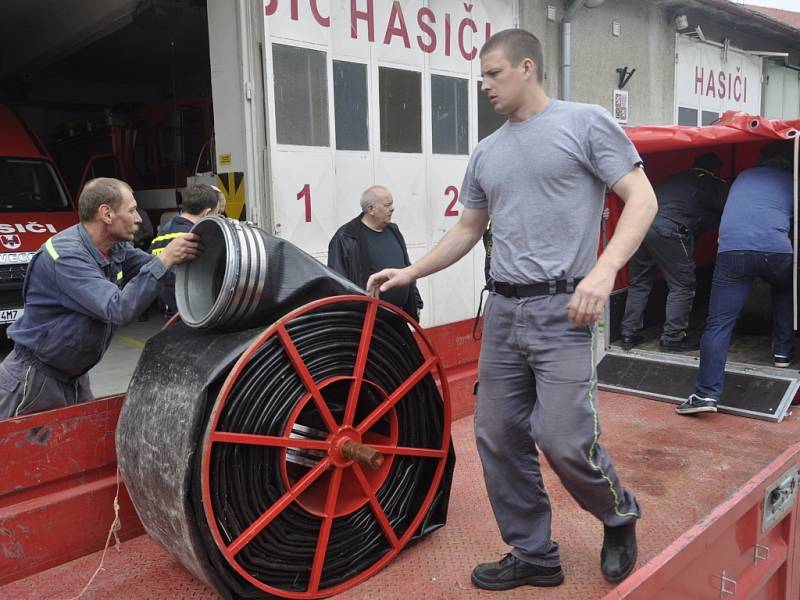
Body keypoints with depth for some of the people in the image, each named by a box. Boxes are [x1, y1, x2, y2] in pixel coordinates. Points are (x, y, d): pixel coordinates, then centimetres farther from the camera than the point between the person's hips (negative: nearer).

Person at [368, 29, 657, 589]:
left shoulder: (586, 122, 0)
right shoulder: (486, 153, 16)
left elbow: (642, 198, -5)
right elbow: (467, 230, 23)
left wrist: (604, 270, -21)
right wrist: (409, 273, 15)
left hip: (562, 309, -6)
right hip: (502, 311, 6)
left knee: (564, 439, -12)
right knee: (498, 439, 6)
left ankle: (619, 516, 22)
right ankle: (534, 556, 24)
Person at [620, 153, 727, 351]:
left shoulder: (675, 178, 30)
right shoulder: (713, 184, 16)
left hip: (639, 223, 6)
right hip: (668, 229, -6)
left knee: (639, 283, 15)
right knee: (682, 285, 6)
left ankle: (629, 334, 16)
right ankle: (673, 337, 4)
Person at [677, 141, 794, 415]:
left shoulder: (743, 176, 29)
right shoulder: (791, 181, 23)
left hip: (732, 250, 0)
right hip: (776, 250, 1)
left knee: (718, 324, -5)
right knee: (784, 292, 36)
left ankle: (707, 393, -14)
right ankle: (783, 351, 36)